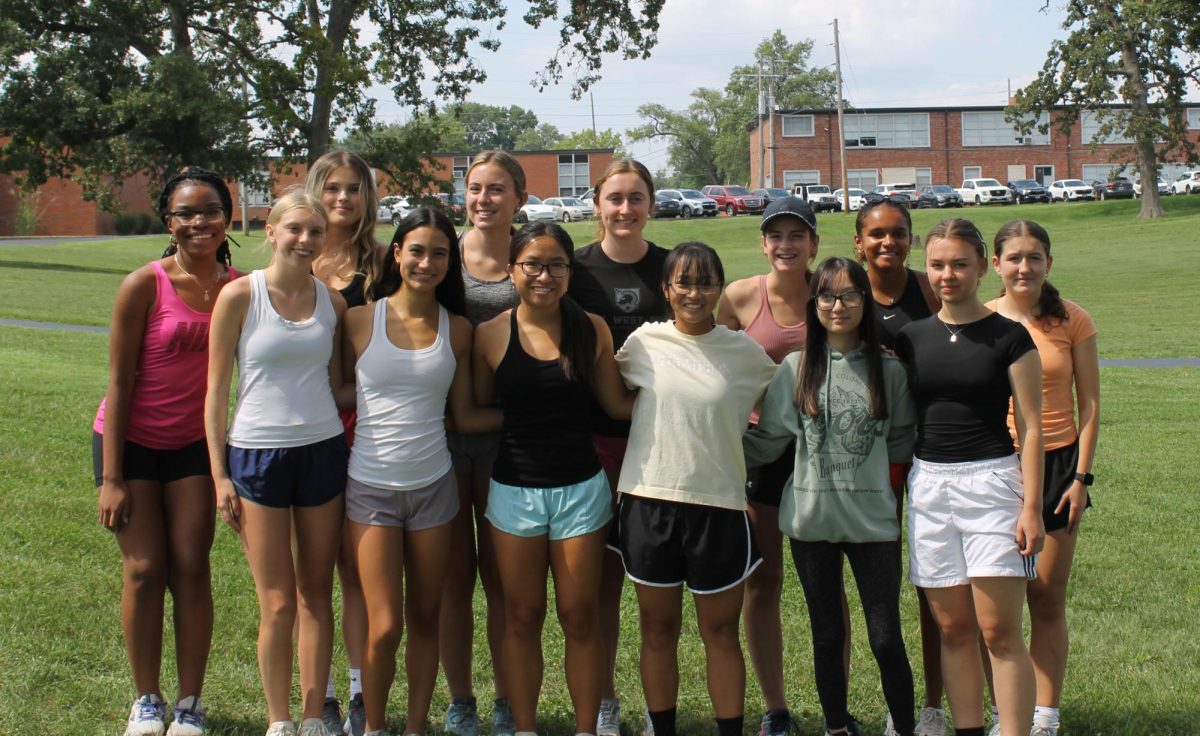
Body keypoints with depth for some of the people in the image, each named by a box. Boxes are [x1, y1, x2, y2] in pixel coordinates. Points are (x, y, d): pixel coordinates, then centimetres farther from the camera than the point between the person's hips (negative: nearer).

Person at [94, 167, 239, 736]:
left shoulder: (238, 288, -7)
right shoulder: (144, 285, -16)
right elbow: (118, 383, -12)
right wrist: (111, 477, -13)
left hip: (194, 442, 3)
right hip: (131, 439, -2)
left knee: (191, 567, 1)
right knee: (144, 568, 0)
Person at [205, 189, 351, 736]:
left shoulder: (333, 301, 4)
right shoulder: (240, 296, -5)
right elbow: (216, 389, -3)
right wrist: (219, 473, -5)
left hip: (323, 452, 3)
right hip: (258, 456, -3)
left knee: (317, 594, 8)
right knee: (278, 603, 1)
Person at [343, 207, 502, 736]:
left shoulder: (456, 329, 3)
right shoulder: (361, 320, -3)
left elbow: (465, 416, 6)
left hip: (433, 484, 2)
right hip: (371, 487, -2)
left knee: (425, 619, 10)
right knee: (385, 626, -4)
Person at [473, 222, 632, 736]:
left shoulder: (592, 329, -2)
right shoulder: (490, 336, -4)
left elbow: (617, 403, 4)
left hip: (581, 489, 0)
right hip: (514, 489, 0)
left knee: (580, 618, 8)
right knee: (522, 618, 10)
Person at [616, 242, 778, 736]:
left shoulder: (743, 350, 0)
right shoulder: (643, 343, -1)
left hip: (718, 504, 0)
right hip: (649, 500, 1)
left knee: (721, 631, 9)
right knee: (658, 629, 12)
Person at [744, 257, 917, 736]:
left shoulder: (888, 370, 1)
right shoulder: (795, 369, 1)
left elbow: (902, 444, 7)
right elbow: (767, 441, 0)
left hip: (873, 519, -1)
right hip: (811, 518, 1)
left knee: (886, 638, -1)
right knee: (827, 637, 13)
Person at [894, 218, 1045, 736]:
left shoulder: (1009, 337, -2)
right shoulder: (912, 338, 8)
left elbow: (1031, 426, -3)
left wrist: (1031, 506, -9)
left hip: (991, 481, -4)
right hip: (928, 485, 4)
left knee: (999, 630, -6)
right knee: (953, 629, 8)